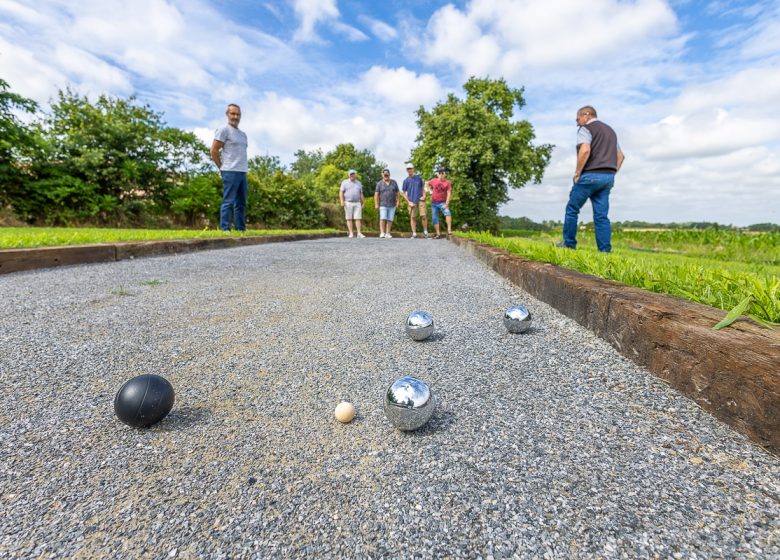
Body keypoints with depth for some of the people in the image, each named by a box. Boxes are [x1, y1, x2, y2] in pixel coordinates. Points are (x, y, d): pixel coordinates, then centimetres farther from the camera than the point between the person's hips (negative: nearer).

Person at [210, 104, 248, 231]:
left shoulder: (243, 134, 21)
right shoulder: (224, 130, -2)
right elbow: (214, 151, -6)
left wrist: (243, 168, 12)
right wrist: (222, 168, -3)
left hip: (242, 172, 8)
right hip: (230, 172, -8)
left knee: (241, 203, 7)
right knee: (228, 202, -9)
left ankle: (240, 229, 12)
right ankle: (225, 229, -8)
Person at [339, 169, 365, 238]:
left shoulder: (358, 183, 14)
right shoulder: (345, 182, 3)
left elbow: (361, 194, 15)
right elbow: (341, 192, -3)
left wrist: (363, 203, 9)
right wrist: (342, 201, -15)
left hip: (357, 203, 3)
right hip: (348, 203, -2)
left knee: (358, 218, -5)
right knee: (349, 218, -2)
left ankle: (359, 233, -7)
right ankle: (351, 233, 0)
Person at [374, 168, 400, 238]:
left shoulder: (394, 182, 9)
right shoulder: (379, 184, 3)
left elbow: (398, 193, 10)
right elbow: (376, 194, -1)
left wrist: (398, 202, 1)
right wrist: (376, 204, -9)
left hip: (392, 205, 2)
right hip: (383, 205, -2)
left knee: (390, 220, 1)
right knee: (383, 218, -14)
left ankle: (387, 234, 6)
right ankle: (382, 233, -11)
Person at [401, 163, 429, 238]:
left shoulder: (419, 178, 10)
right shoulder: (406, 180, 7)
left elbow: (423, 188, 17)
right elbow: (404, 193, 7)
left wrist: (424, 196, -3)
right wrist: (409, 202, -3)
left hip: (420, 200, 0)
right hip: (412, 202, 0)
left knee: (424, 216, -9)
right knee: (412, 217, -1)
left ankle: (425, 231, 7)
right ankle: (414, 233, 7)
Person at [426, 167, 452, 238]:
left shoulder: (448, 183, -7)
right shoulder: (434, 181, 2)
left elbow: (449, 194, -13)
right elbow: (427, 184, 21)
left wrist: (446, 204, -21)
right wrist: (430, 191, 7)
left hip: (442, 203, -3)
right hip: (434, 203, 4)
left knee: (448, 213, -29)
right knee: (434, 218, 5)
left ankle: (449, 230, -34)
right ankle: (438, 234, 15)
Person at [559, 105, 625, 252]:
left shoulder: (586, 129, -2)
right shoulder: (610, 130, 25)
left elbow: (585, 150, -21)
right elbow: (621, 155, 24)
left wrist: (577, 173, -14)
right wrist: (611, 174, 20)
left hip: (590, 175, -7)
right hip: (608, 177, 7)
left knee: (572, 209, 6)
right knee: (601, 215, 4)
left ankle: (569, 243, 10)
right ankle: (605, 250, -1)